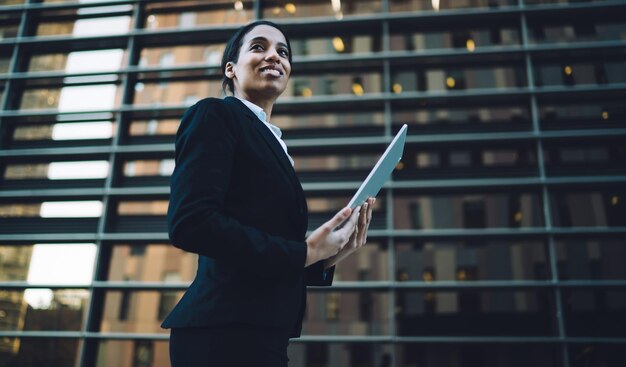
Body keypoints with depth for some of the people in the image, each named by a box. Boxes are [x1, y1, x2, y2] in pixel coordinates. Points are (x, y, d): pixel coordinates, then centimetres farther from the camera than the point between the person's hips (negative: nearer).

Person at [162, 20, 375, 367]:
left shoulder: (271, 142, 18)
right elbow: (189, 222, -20)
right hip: (224, 332, -8)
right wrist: (304, 252, -16)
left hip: (261, 331, 8)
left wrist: (326, 257, 0)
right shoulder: (215, 115, -5)